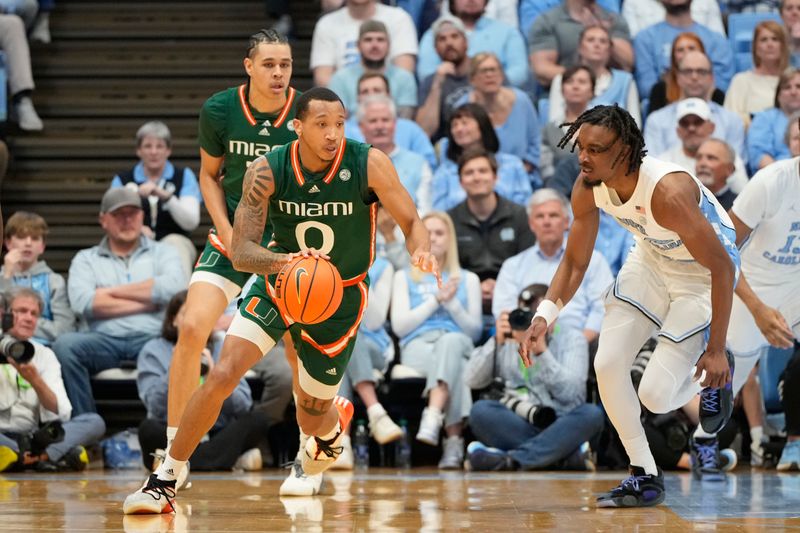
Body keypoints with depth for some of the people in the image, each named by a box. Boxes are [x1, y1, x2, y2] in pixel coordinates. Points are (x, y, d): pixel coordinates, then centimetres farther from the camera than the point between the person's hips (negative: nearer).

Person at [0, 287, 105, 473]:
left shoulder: (45, 355, 12)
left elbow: (62, 413, -2)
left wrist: (34, 380, -18)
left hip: (32, 435, 4)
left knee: (95, 422, -17)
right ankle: (42, 455, -33)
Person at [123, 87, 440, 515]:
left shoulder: (368, 164, -22)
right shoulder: (267, 171, -20)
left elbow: (411, 222, -12)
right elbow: (241, 253, -23)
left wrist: (421, 250, -36)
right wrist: (285, 260, -44)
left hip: (340, 295, 0)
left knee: (312, 416, 9)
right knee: (223, 374, -19)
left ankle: (334, 424, 51)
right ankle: (164, 482, -6)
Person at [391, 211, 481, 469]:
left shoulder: (467, 279, 27)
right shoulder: (404, 278, 25)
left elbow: (475, 331, 17)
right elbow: (399, 326, 9)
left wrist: (452, 303, 1)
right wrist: (436, 300, 2)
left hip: (457, 343, 0)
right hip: (418, 345, 0)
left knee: (450, 342, -43)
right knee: (455, 370, -40)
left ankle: (432, 419, -63)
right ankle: (453, 441, -52)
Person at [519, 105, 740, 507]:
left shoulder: (669, 192, -39)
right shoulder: (587, 188, -18)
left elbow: (723, 267, -31)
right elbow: (575, 262, -4)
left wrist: (716, 351, -27)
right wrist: (544, 315, -20)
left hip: (703, 274, -6)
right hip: (652, 259, 6)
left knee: (656, 396, -11)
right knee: (607, 364, -6)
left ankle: (714, 374, 23)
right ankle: (645, 478, 10)